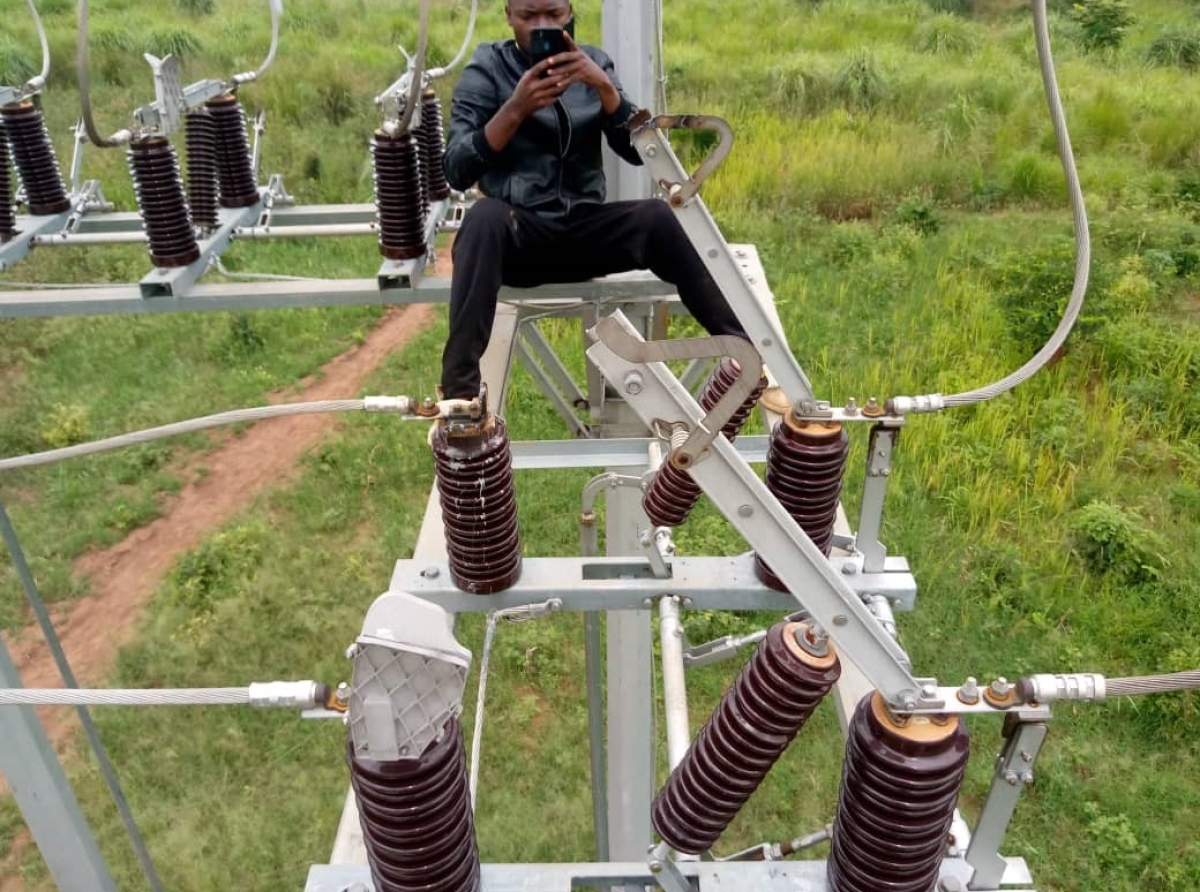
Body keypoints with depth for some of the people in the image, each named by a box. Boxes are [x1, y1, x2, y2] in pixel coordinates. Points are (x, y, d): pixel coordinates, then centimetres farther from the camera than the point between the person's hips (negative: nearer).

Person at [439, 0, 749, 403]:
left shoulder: (593, 62, 11)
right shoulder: (486, 70, 2)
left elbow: (640, 151, -1)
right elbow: (456, 171, -10)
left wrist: (603, 86, -16)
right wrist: (515, 109, -21)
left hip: (585, 230, 3)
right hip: (516, 233, -2)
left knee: (659, 216, -26)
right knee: (484, 216, -36)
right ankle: (460, 394, -42)